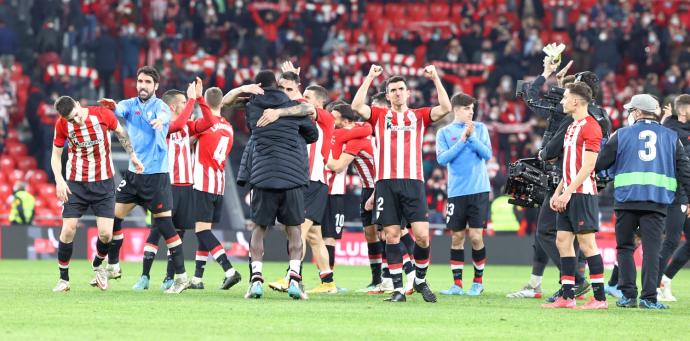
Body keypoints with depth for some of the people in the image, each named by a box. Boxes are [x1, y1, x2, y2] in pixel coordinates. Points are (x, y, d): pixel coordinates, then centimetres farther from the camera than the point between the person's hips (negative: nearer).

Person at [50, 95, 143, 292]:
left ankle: (97, 265, 26)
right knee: (68, 230, -9)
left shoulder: (103, 115, -12)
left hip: (104, 183, 0)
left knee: (105, 233, -6)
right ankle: (63, 278, 7)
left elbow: (120, 132, 8)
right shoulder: (62, 125, -10)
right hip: (75, 183, 0)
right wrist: (59, 181, -12)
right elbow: (56, 155, 1)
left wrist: (133, 156, 13)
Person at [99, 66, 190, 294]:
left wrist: (159, 121, -57)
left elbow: (164, 116, -31)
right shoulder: (131, 104, 5)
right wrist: (112, 106, -42)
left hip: (156, 174, -6)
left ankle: (181, 277, -3)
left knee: (164, 224, -8)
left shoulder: (159, 106, -8)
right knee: (114, 217, 8)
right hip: (133, 172, 6)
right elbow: (120, 110, -17)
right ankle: (113, 267, 24)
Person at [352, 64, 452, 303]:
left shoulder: (419, 116, 14)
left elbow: (445, 108, 1)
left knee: (422, 236, -8)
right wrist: (370, 78, -2)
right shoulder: (379, 116, 13)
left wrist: (436, 79, 0)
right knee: (392, 236, -2)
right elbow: (356, 106, -3)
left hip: (413, 182, 0)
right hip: (386, 182, 0)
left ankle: (420, 280, 14)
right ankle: (398, 289, 4)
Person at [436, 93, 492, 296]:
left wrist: (472, 137, -13)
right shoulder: (444, 132, 6)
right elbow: (442, 159, -5)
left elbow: (487, 154, -2)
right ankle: (457, 284, 8)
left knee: (475, 236, -4)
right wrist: (462, 140, -10)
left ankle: (478, 281, 10)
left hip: (478, 190, -1)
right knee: (457, 237, 2)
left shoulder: (480, 128, 7)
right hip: (456, 192, 1)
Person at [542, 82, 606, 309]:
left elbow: (587, 166, -17)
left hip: (582, 194, -10)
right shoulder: (573, 127, 18)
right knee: (563, 241, 7)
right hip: (568, 195, 10)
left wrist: (568, 192, -19)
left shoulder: (590, 127, -12)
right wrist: (558, 192, 16)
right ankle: (567, 296, 10)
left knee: (587, 243, -8)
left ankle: (600, 298, -5)